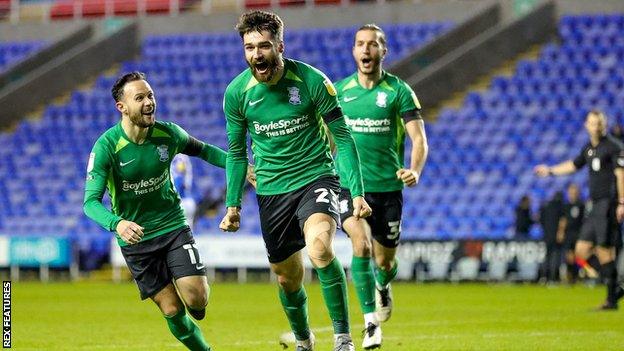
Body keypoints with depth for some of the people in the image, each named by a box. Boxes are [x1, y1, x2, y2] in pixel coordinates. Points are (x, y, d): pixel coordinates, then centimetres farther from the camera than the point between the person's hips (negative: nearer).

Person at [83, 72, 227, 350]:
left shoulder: (168, 134, -9)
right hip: (135, 238, -2)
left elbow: (201, 149, 14)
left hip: (173, 226, 2)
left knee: (196, 298, -14)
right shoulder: (106, 146, -19)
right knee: (173, 311, -5)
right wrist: (117, 223, -43)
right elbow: (91, 202, -23)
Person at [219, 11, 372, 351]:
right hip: (271, 191, 3)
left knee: (319, 249, -32)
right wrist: (233, 205, 7)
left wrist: (357, 192, -11)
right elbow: (236, 153, 9)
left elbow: (343, 137, -6)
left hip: (316, 179, -3)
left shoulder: (311, 81, -13)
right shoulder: (237, 92, -5)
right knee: (288, 279, 10)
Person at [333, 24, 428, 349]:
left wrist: (415, 169, -27)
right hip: (350, 185, 0)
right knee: (361, 244, -23)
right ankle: (371, 323, -18)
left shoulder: (399, 90, -3)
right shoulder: (339, 90, 4)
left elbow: (419, 139, -9)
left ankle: (383, 286, 46)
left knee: (384, 261, 8)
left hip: (388, 187, 0)